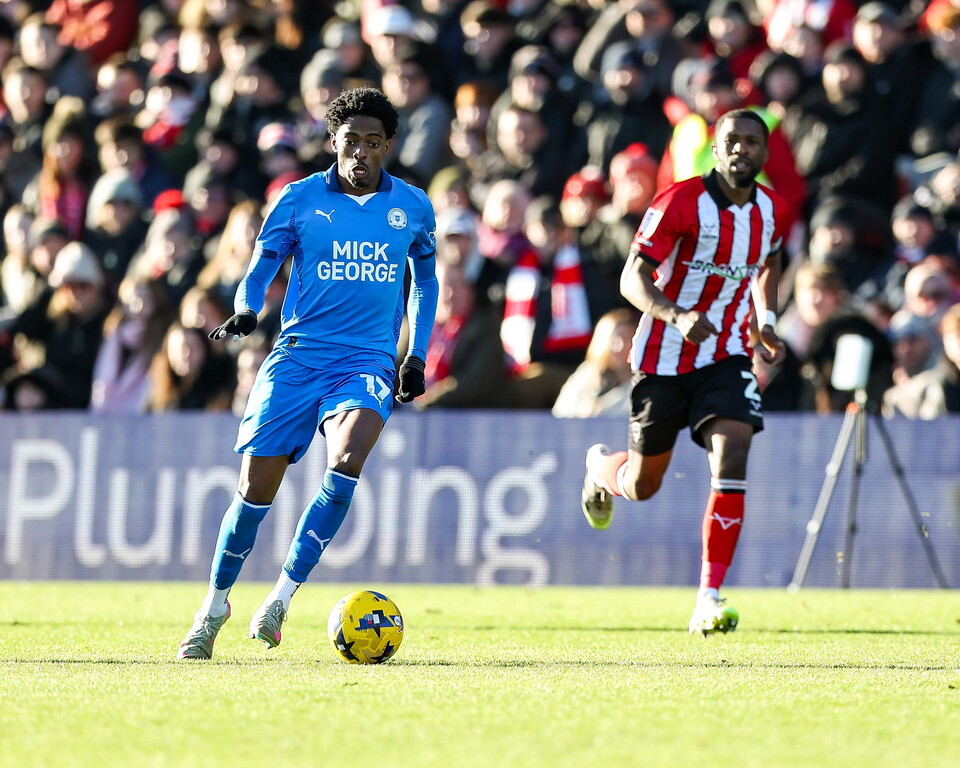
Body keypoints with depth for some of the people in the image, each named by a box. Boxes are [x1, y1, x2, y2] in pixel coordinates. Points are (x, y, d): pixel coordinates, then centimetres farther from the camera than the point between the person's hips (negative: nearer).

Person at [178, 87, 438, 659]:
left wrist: (417, 356, 15)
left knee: (348, 460, -27)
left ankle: (283, 595, -18)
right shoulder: (300, 199, 1)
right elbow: (259, 272, 2)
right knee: (257, 488, -3)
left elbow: (425, 281, 21)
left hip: (368, 360, 0)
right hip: (298, 355, 0)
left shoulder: (413, 207, 6)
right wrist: (246, 312, -19)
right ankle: (215, 605, 20)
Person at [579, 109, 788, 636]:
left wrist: (767, 323, 9)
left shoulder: (771, 210, 0)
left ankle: (708, 601, -22)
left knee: (731, 457, -22)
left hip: (726, 356, 3)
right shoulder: (681, 203, -17)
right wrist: (676, 316, -36)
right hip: (664, 358, -3)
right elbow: (633, 279, -19)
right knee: (642, 485, 11)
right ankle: (599, 468, 52)